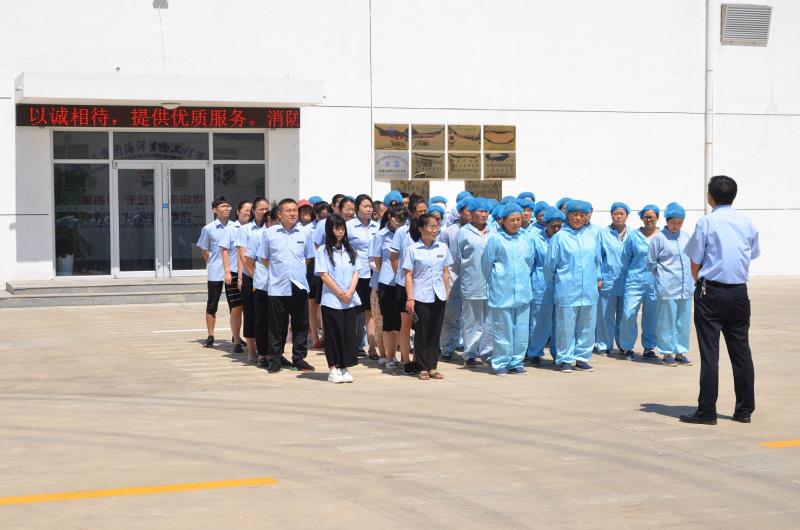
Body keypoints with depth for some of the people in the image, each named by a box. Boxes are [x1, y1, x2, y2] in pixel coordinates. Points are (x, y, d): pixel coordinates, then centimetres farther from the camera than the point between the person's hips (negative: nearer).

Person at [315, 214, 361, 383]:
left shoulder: (349, 250, 13)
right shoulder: (323, 251, -2)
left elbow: (355, 273, 9)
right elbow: (323, 275, -8)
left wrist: (350, 292, -7)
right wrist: (340, 293, -11)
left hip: (350, 300, 4)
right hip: (331, 300, -4)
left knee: (349, 333, 3)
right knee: (334, 334, -1)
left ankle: (345, 368, 10)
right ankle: (333, 369, 5)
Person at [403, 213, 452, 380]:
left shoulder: (442, 248, 7)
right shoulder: (412, 250, -4)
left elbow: (445, 272, 13)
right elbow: (408, 275, -5)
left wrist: (447, 293, 9)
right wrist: (410, 298, -10)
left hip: (439, 297, 4)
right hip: (421, 296, -4)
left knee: (435, 333, 7)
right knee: (421, 333, 1)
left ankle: (432, 367, 13)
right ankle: (423, 368, 8)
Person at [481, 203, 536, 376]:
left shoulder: (525, 239, 8)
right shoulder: (495, 239, -5)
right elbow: (486, 264, 2)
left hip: (523, 293, 4)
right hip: (502, 293, -4)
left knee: (521, 329, 6)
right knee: (502, 329, 1)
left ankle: (517, 362, 17)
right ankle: (501, 363, 10)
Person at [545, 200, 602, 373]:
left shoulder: (591, 237, 9)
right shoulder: (560, 237, -3)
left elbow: (597, 260, 21)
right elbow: (550, 264, 4)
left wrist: (598, 278, 21)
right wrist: (551, 282, 11)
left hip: (589, 290, 4)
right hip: (567, 291, -4)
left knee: (587, 326, 8)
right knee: (566, 326, 0)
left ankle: (582, 357, 19)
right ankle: (564, 360, 10)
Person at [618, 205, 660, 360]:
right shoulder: (633, 236, 5)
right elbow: (625, 259, 12)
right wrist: (628, 276, 14)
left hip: (655, 282, 1)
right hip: (635, 281, -1)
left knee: (652, 316, 6)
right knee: (628, 314, -8)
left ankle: (648, 348, 19)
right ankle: (627, 347, 6)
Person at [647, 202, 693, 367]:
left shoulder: (686, 237, 9)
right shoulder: (659, 238, -6)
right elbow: (650, 264, 1)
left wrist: (692, 280, 12)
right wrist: (662, 275, 1)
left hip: (686, 287, 5)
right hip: (667, 288, -5)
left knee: (684, 320, 8)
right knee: (667, 320, 0)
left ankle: (680, 351, 18)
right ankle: (667, 353, 10)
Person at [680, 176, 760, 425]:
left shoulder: (706, 223, -8)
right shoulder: (746, 223, 5)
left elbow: (695, 262, -5)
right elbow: (753, 255, 14)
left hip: (711, 292, -4)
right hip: (739, 292, 4)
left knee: (709, 352, -2)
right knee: (741, 350, 10)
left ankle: (707, 411, -1)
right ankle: (744, 409, 15)